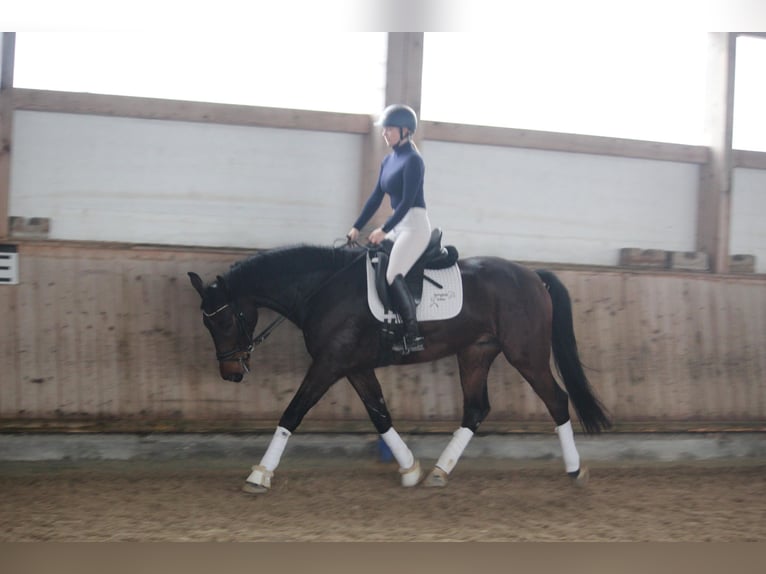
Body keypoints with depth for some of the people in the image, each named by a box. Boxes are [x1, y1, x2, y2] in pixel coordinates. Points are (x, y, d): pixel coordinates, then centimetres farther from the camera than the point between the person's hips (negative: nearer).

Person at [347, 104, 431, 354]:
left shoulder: (413, 160, -13)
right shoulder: (388, 161, 13)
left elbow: (407, 201, -19)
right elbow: (376, 197, 15)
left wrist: (384, 230, -22)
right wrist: (357, 227, 10)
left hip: (414, 225, -10)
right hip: (397, 226, 10)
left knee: (393, 277, -22)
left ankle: (414, 337, -20)